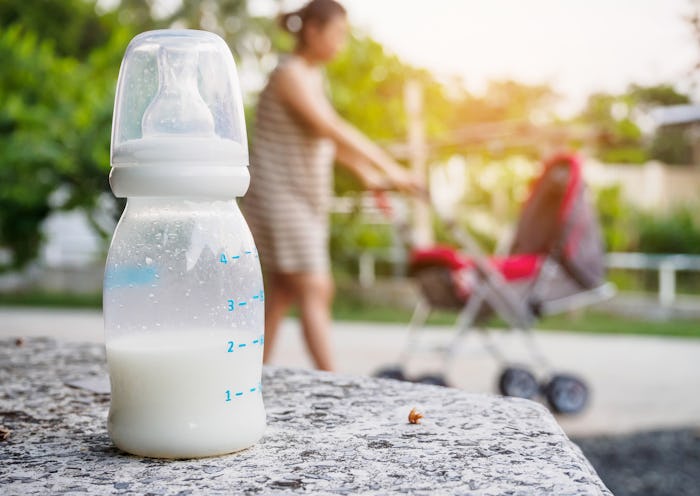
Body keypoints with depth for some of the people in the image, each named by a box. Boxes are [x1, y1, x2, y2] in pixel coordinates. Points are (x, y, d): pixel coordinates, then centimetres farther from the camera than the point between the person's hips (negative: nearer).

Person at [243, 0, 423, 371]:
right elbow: (334, 128, -28)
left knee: (281, 293, 12)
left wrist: (366, 175, 14)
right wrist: (389, 168, -31)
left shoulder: (313, 77, 13)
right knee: (314, 291, -12)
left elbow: (330, 137, 20)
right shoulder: (290, 75, -16)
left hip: (306, 200, 9)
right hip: (280, 197, -9)